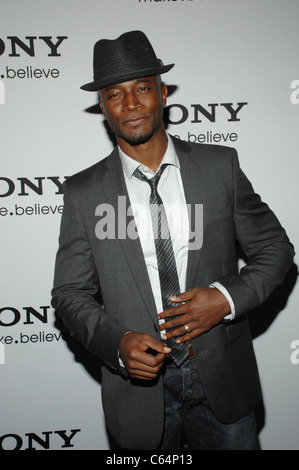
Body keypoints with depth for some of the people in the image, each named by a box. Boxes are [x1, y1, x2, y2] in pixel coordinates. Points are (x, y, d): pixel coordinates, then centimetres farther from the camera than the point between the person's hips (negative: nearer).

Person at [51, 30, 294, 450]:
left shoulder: (220, 165, -4)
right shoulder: (83, 193, -5)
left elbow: (275, 249, 1)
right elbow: (70, 293, -2)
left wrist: (226, 298, -16)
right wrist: (118, 343, -19)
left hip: (222, 380, 1)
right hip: (139, 381, 0)